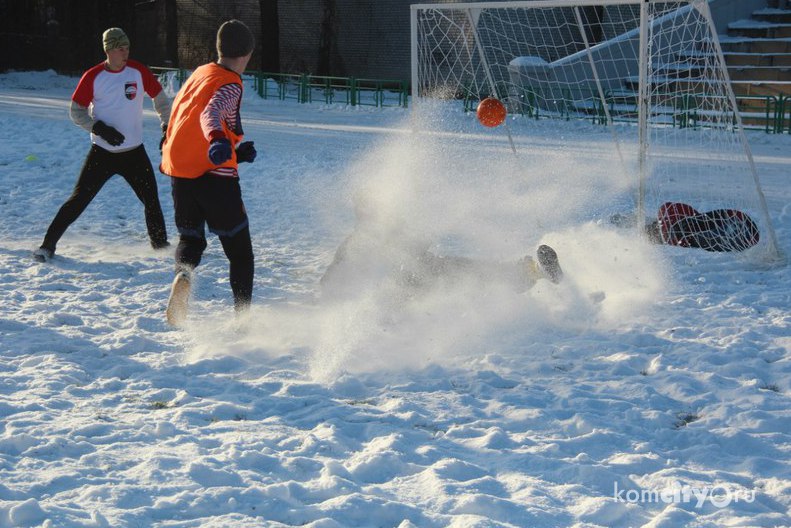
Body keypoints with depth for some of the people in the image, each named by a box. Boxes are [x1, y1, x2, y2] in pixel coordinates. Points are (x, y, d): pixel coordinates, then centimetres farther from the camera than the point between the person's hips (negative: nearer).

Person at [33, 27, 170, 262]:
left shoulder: (138, 71, -3)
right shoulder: (93, 77, -8)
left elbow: (160, 98, 11)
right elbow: (76, 111, -2)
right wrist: (100, 128, -15)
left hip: (134, 152, 2)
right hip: (102, 152, -2)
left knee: (151, 199, 2)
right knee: (79, 199, -5)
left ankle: (160, 243, 22)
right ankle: (48, 244, 3)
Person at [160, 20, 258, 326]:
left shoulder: (200, 73, 14)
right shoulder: (230, 85, -9)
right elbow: (211, 114, -29)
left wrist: (236, 149, 30)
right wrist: (218, 141, -49)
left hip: (178, 169, 6)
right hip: (213, 174, -6)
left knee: (190, 237, 21)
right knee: (239, 248, 6)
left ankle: (183, 274, -11)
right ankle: (243, 315, 2)